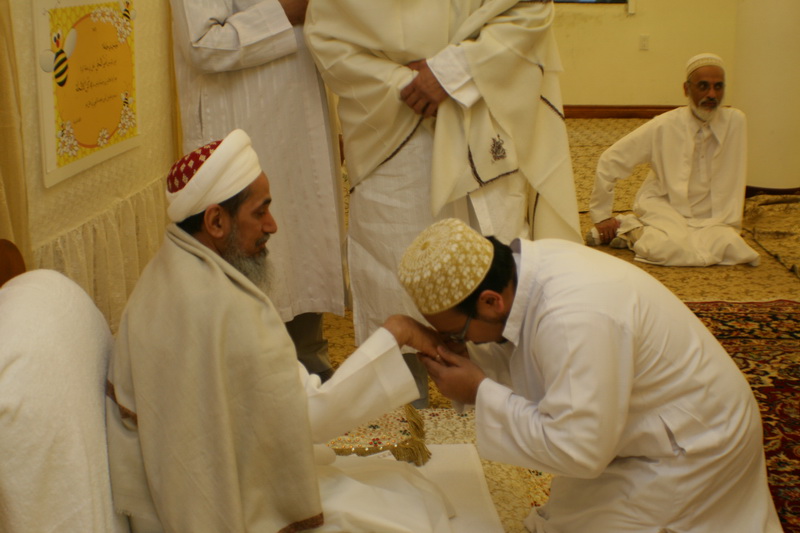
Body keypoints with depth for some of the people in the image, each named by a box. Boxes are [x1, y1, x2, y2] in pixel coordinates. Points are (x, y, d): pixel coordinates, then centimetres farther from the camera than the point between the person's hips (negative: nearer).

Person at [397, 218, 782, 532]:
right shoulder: (527, 264, -10)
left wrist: (481, 393, -26)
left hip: (689, 450, -8)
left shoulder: (572, 320, -36)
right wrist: (464, 355, -13)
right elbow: (518, 358, 5)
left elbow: (577, 449, -32)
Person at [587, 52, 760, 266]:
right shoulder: (664, 126, -11)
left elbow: (733, 184, 2)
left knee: (728, 243, -27)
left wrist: (731, 224, -5)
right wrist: (601, 216, -4)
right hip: (662, 205, -5)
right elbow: (610, 160, -7)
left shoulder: (735, 121, -5)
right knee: (673, 247, -36)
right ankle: (631, 230, -3)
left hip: (708, 215, 5)